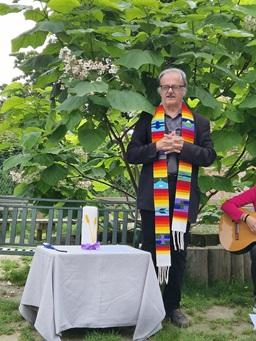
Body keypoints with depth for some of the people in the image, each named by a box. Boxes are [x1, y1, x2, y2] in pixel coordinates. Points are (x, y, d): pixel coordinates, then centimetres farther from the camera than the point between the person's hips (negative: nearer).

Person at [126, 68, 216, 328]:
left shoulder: (199, 122, 9)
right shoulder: (147, 119, 7)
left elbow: (209, 156, 1)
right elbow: (131, 155, 2)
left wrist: (184, 147, -14)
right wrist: (156, 147, -14)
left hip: (184, 198, 1)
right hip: (153, 196, -1)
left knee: (178, 253, 10)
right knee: (150, 250, 6)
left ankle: (172, 306, 25)